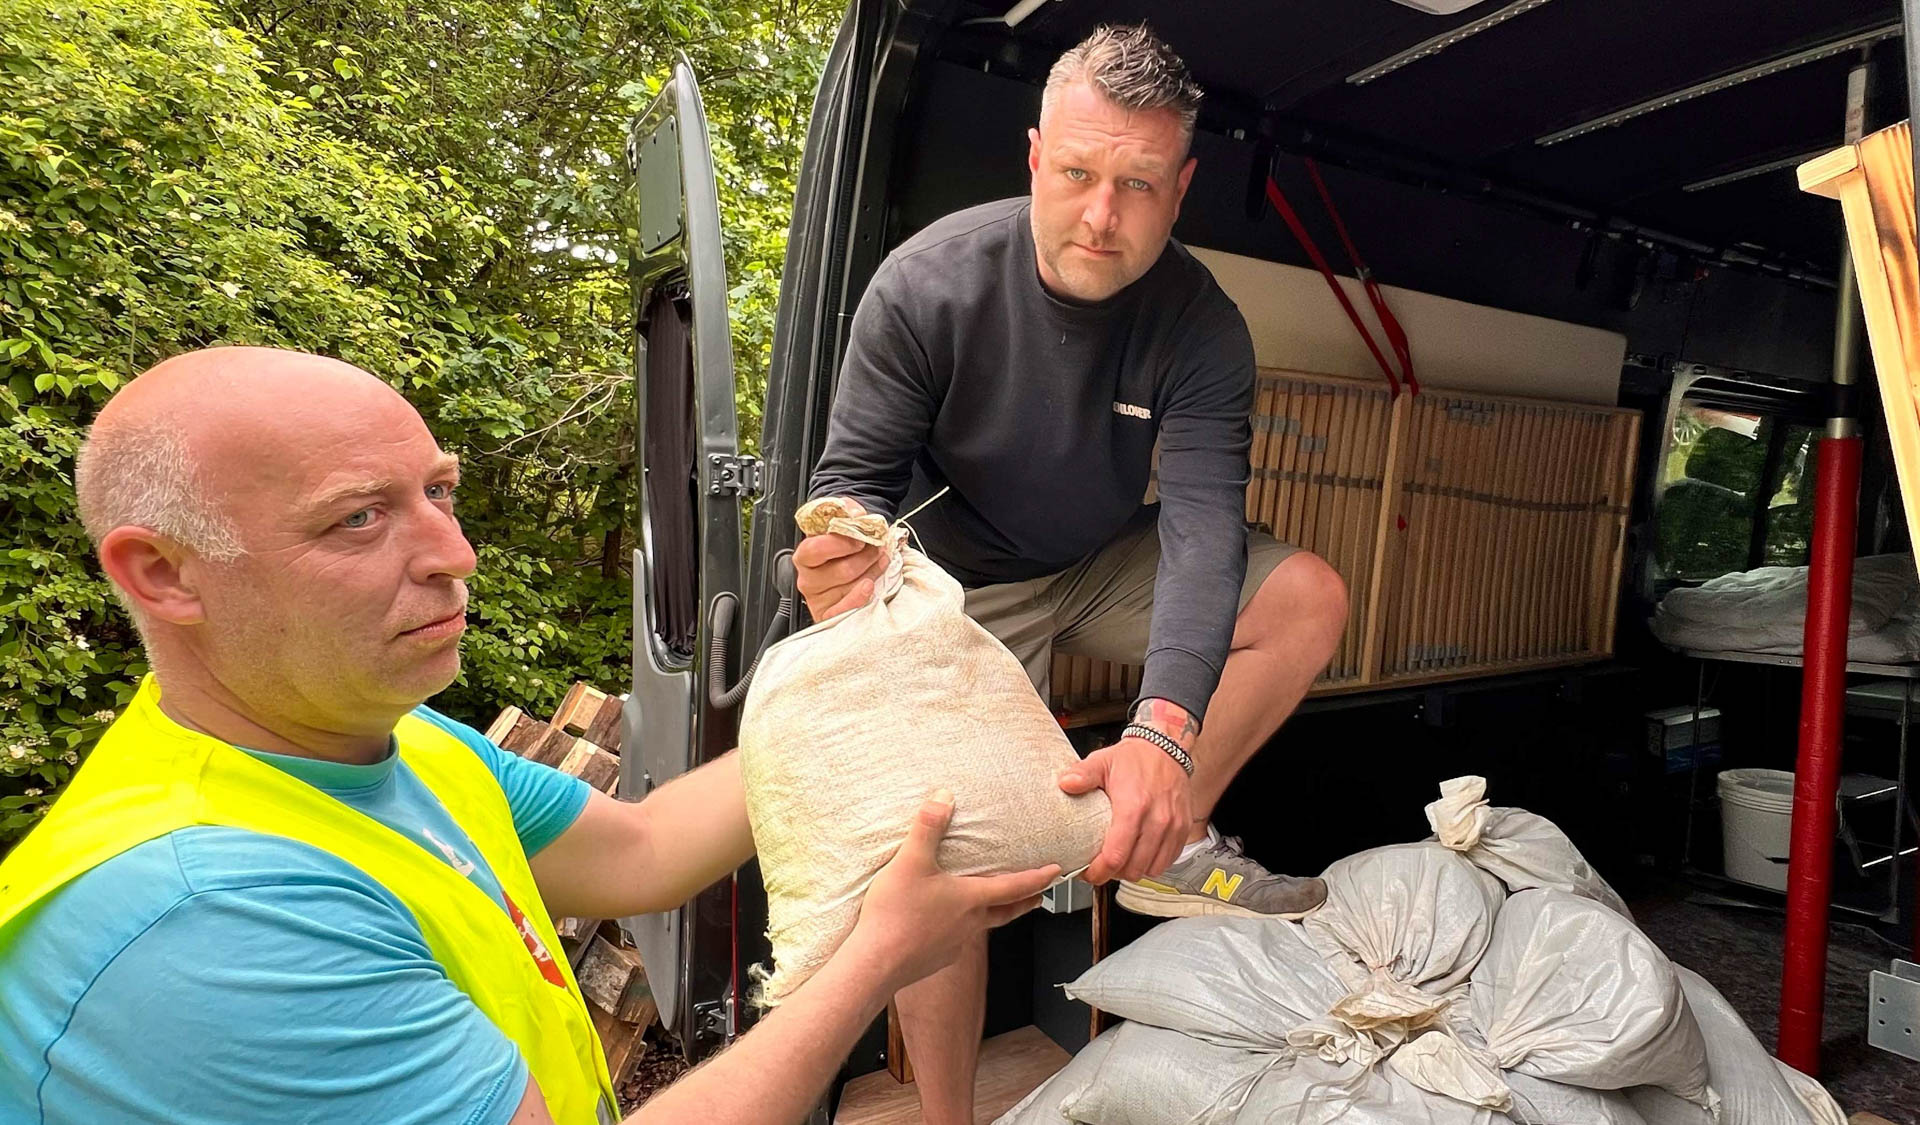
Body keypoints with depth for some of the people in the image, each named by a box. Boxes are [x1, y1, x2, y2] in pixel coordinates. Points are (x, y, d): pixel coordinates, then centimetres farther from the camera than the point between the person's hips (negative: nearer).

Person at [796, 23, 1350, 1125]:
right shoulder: (927, 283, -22)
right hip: (967, 589, -3)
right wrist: (846, 563, -43)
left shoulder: (1202, 326, -18)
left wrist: (1166, 726, -47)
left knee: (1310, 597, -16)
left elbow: (1202, 525, -31)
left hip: (1111, 568, 3)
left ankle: (1174, 846, -8)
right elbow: (860, 475, -17)